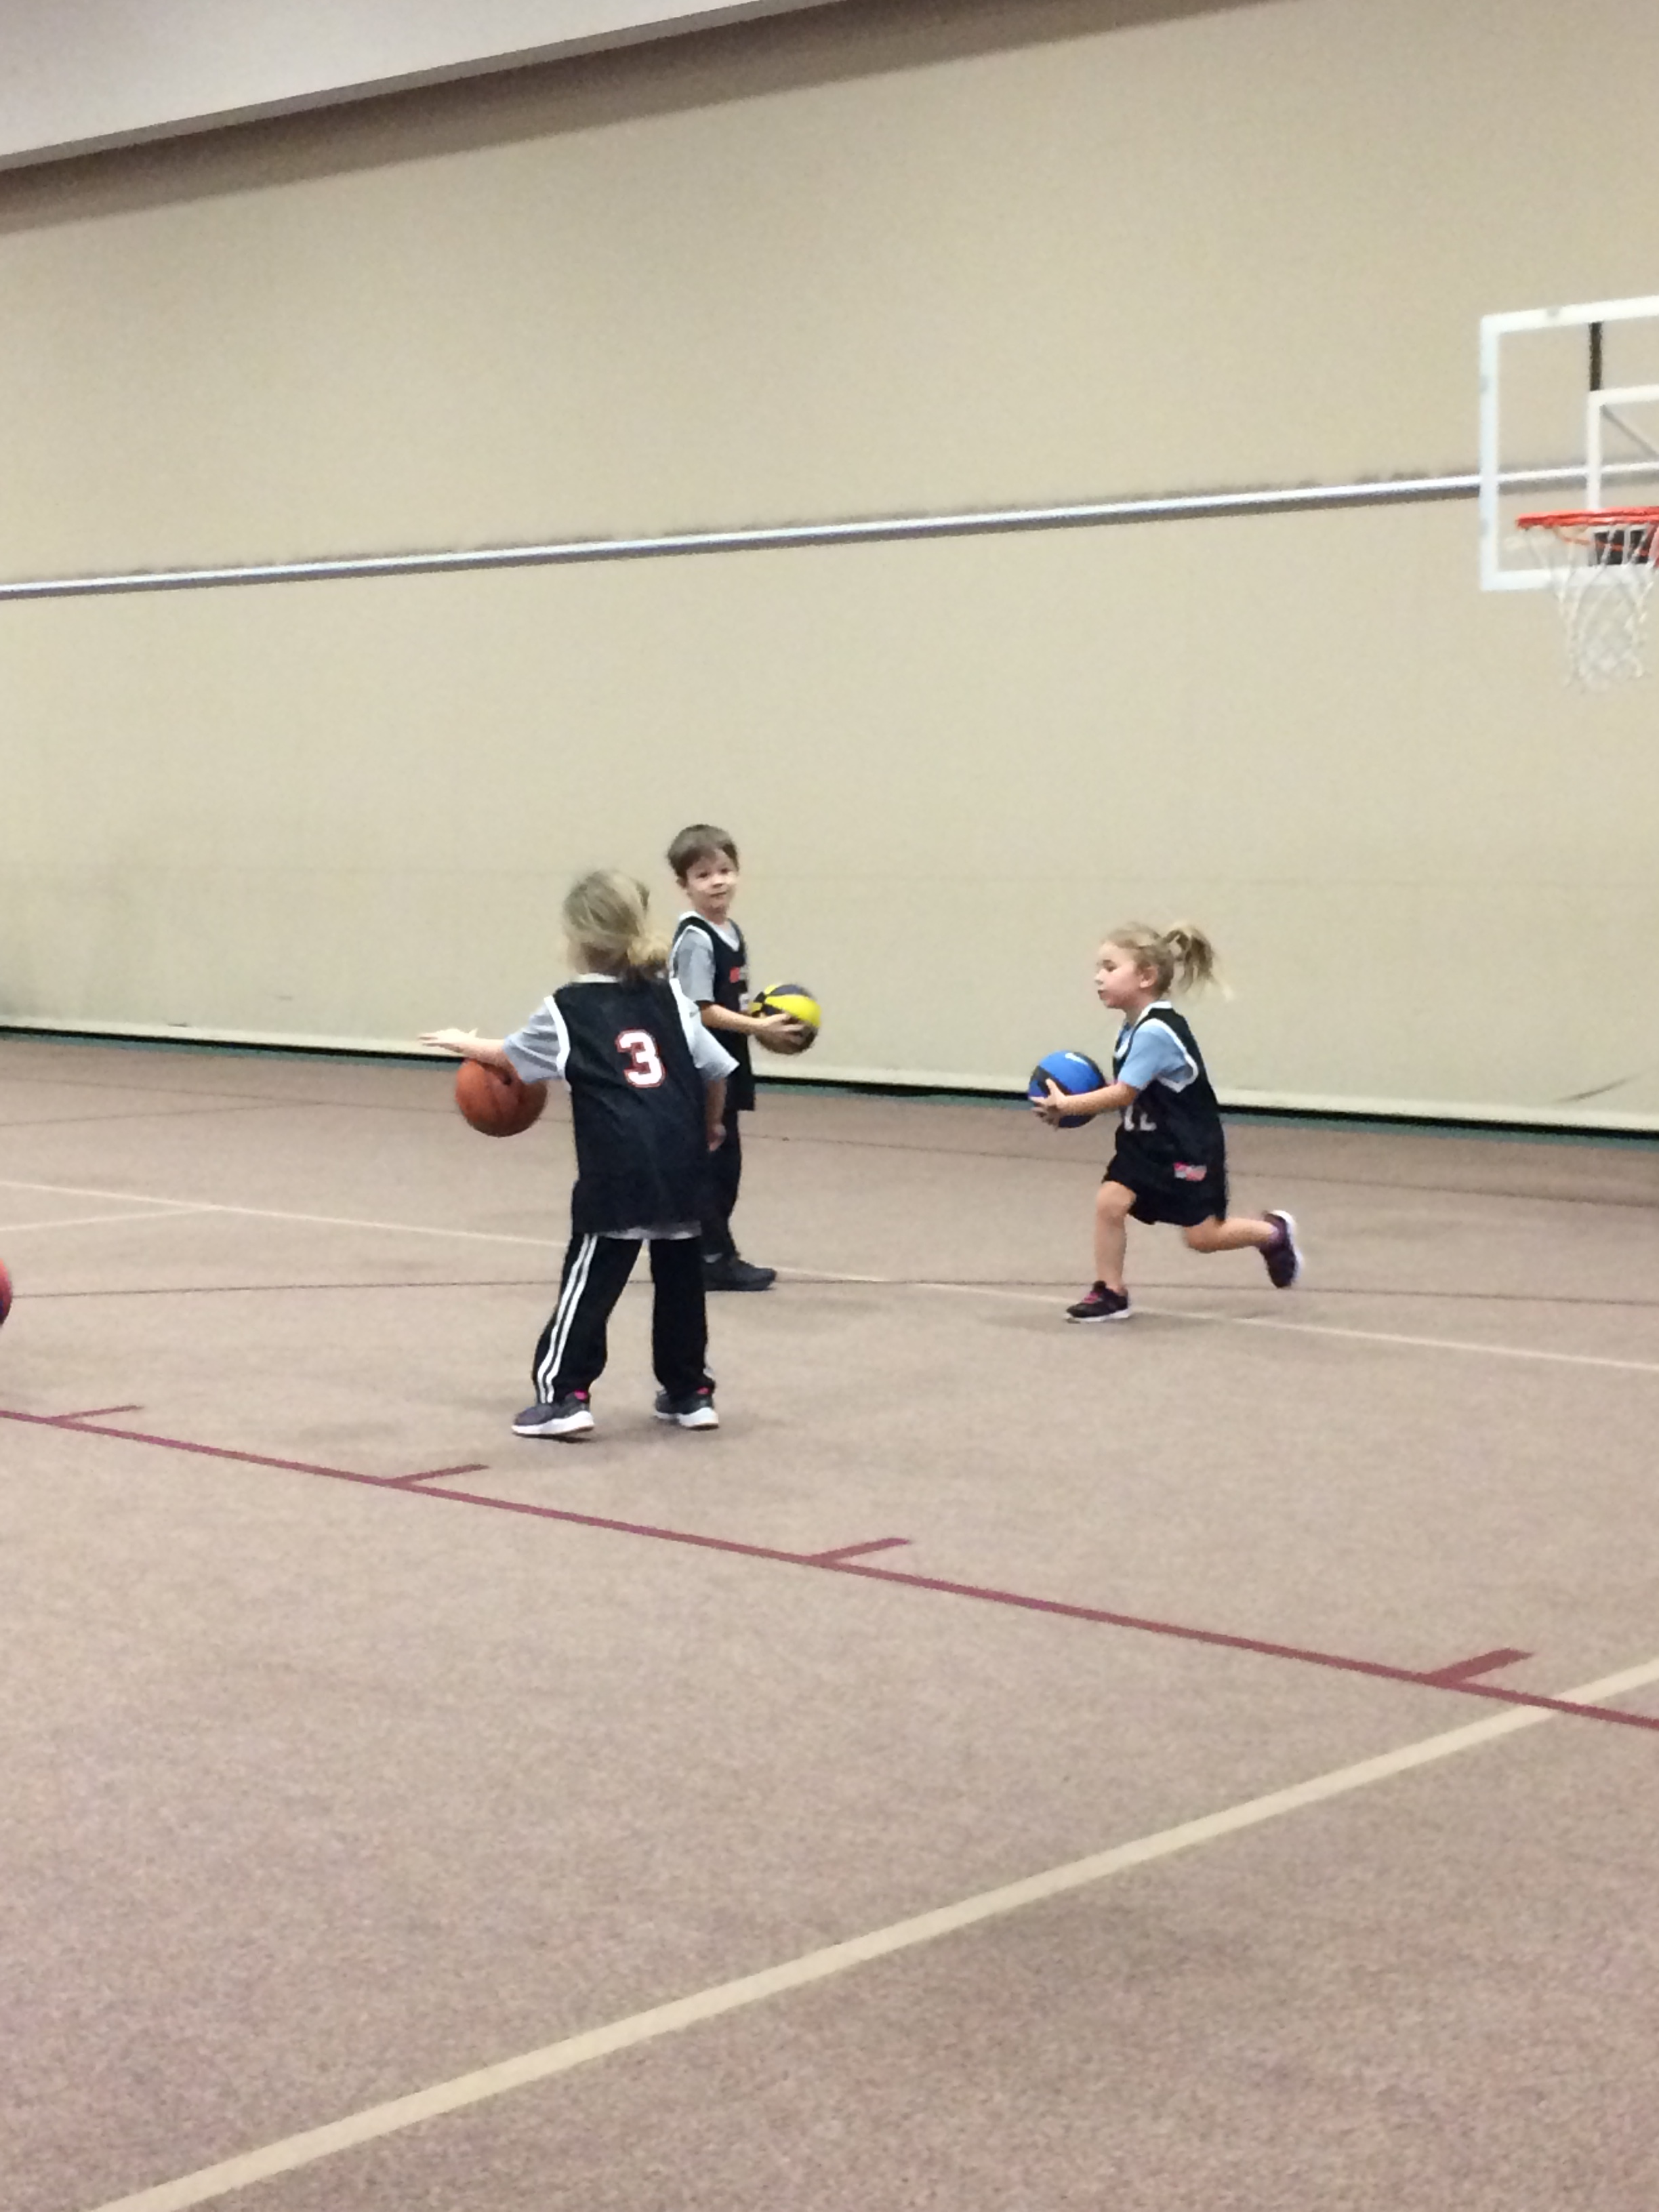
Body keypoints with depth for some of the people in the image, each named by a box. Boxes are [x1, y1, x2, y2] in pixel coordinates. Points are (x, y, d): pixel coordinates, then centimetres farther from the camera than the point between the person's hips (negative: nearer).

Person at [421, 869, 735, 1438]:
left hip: (618, 1169, -4)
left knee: (589, 1281, 3)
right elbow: (716, 1069, 12)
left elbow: (509, 1055, 22)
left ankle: (564, 1394, 0)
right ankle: (690, 1393, 23)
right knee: (680, 1279, 16)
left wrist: (465, 1043, 42)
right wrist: (710, 1126, 32)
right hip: (681, 1164, 4)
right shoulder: (669, 998, 13)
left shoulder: (567, 1010, 5)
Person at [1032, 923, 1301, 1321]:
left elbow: (1123, 1094, -27)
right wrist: (1075, 1102, -5)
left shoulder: (1156, 1031, -27)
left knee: (1202, 1235, 1)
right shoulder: (1134, 1029, 3)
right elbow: (1126, 1091, 7)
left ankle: (1274, 1232, 27)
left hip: (1188, 1145, -8)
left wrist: (1067, 1105, -23)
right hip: (1145, 1141, 8)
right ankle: (1109, 1292, 3)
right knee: (1109, 1202, -8)